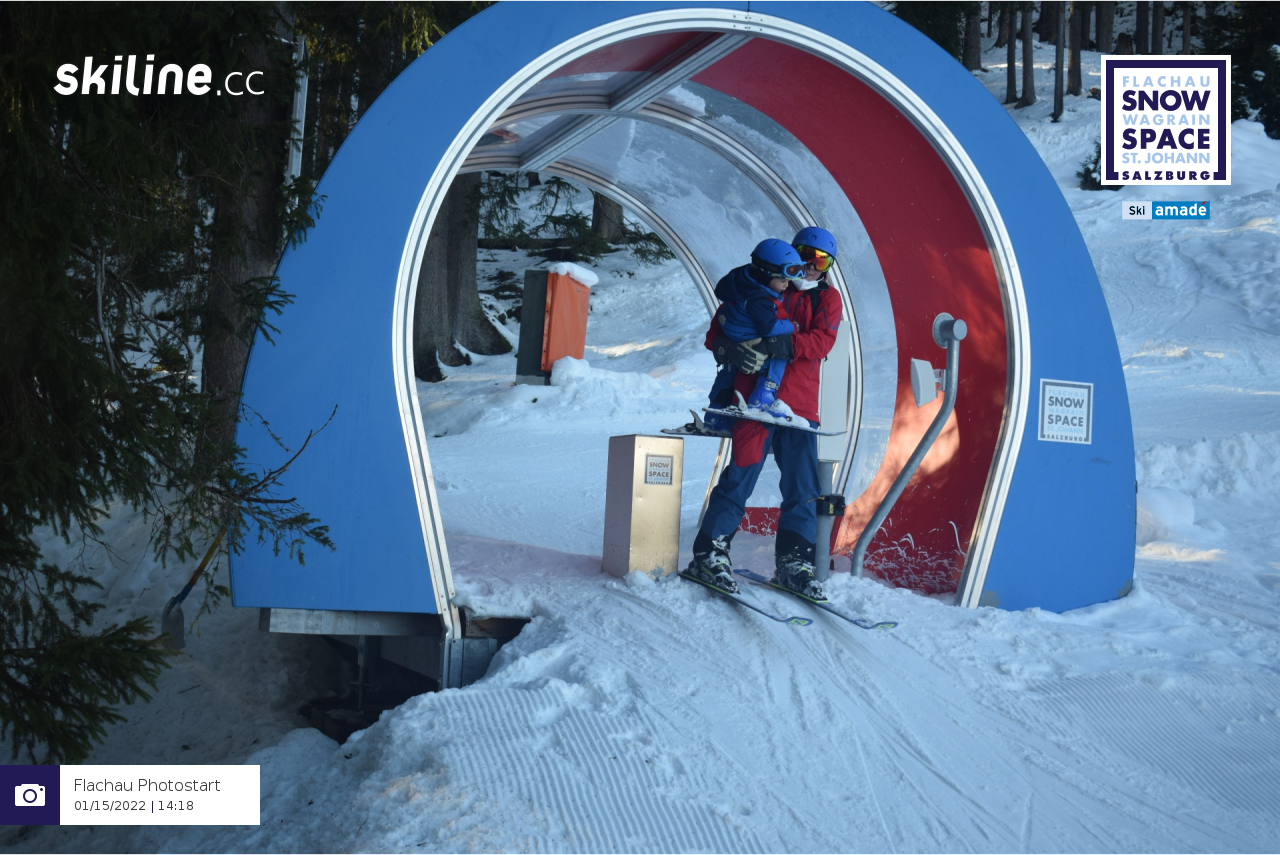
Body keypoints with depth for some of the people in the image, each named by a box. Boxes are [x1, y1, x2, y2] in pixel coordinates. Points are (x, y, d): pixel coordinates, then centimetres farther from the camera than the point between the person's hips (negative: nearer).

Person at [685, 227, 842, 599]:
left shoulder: (827, 299, 14)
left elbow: (822, 341, -4)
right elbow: (720, 326, 7)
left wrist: (782, 344, -20)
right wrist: (727, 348, -16)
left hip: (800, 403, 3)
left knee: (803, 486, 3)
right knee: (741, 474, -9)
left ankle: (792, 561, 12)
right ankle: (710, 553, -3)